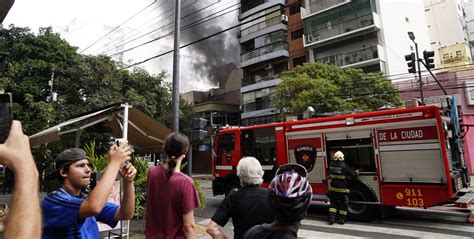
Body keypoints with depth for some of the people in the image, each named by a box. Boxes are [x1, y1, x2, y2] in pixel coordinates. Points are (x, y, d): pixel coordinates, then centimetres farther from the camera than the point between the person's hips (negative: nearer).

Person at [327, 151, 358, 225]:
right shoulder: (344, 166, -17)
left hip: (333, 188, 4)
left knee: (333, 203, 14)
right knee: (343, 204, 11)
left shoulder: (331, 165, -2)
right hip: (342, 189, -4)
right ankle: (342, 219, 16)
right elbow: (353, 174, -13)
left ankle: (331, 217, 6)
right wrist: (356, 172, 8)